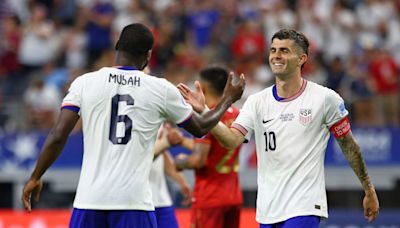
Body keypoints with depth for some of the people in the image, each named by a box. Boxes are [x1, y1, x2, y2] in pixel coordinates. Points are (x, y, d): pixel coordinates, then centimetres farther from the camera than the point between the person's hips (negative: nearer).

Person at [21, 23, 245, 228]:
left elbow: (58, 136, -2)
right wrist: (228, 99, 35)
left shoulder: (85, 83, 3)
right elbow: (201, 128, 18)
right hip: (134, 202, -1)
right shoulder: (162, 89, 3)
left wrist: (35, 178, 11)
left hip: (90, 199, 1)